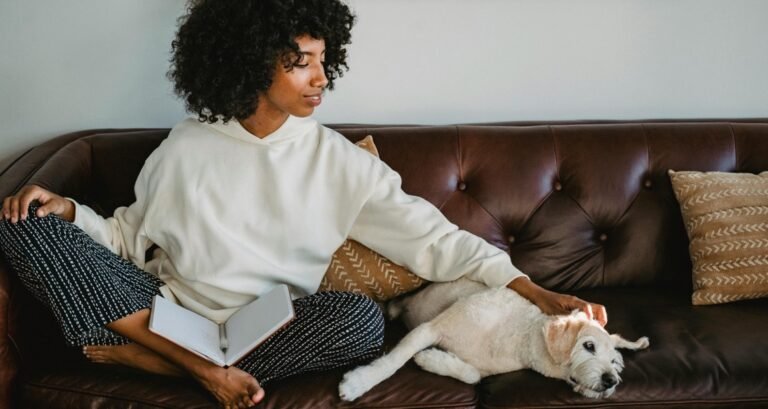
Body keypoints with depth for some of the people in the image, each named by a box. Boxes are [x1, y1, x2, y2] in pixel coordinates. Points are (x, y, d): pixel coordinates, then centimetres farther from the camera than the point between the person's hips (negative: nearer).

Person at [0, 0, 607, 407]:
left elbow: (428, 236, -5)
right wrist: (68, 211, -10)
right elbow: (132, 237, 9)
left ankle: (138, 354, -22)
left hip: (268, 329, -1)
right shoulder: (187, 148, 1)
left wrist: (533, 291, -13)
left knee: (362, 320, -32)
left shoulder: (337, 159, -2)